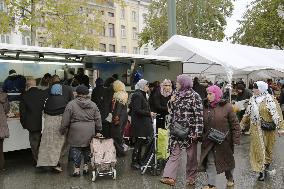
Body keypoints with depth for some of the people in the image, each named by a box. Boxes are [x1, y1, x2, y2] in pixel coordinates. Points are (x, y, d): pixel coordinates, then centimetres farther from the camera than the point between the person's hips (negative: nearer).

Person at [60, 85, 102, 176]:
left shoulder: (71, 104, -6)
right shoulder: (93, 105, 4)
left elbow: (65, 121, -5)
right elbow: (98, 119, 6)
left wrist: (62, 131, 7)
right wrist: (98, 131, 15)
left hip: (76, 132, -3)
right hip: (89, 132, 3)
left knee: (75, 149, 7)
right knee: (87, 149, 16)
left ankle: (76, 169, 9)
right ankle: (86, 167, 23)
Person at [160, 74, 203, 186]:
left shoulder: (194, 96, -10)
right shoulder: (176, 94, 9)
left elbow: (199, 115, -13)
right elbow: (172, 112, 17)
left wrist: (197, 132, -18)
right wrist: (171, 102, -3)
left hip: (190, 130, -5)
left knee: (191, 155, 9)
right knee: (174, 153, 0)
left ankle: (191, 177, 23)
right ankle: (170, 177, -2)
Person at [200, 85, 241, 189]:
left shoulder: (227, 107, -11)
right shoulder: (205, 107, 0)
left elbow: (235, 124, -9)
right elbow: (202, 124, 9)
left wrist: (236, 139, -11)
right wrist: (201, 136, 6)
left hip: (224, 141, -2)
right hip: (209, 141, 2)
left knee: (227, 160, 17)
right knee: (210, 161, 0)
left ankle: (230, 179, 41)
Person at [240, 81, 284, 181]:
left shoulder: (269, 99, -13)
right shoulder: (252, 99, 4)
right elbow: (248, 113, 13)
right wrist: (243, 123, 17)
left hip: (268, 129, -4)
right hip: (256, 129, 4)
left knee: (267, 146, 14)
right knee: (257, 147, 5)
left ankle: (267, 162, 38)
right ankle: (261, 170, 15)